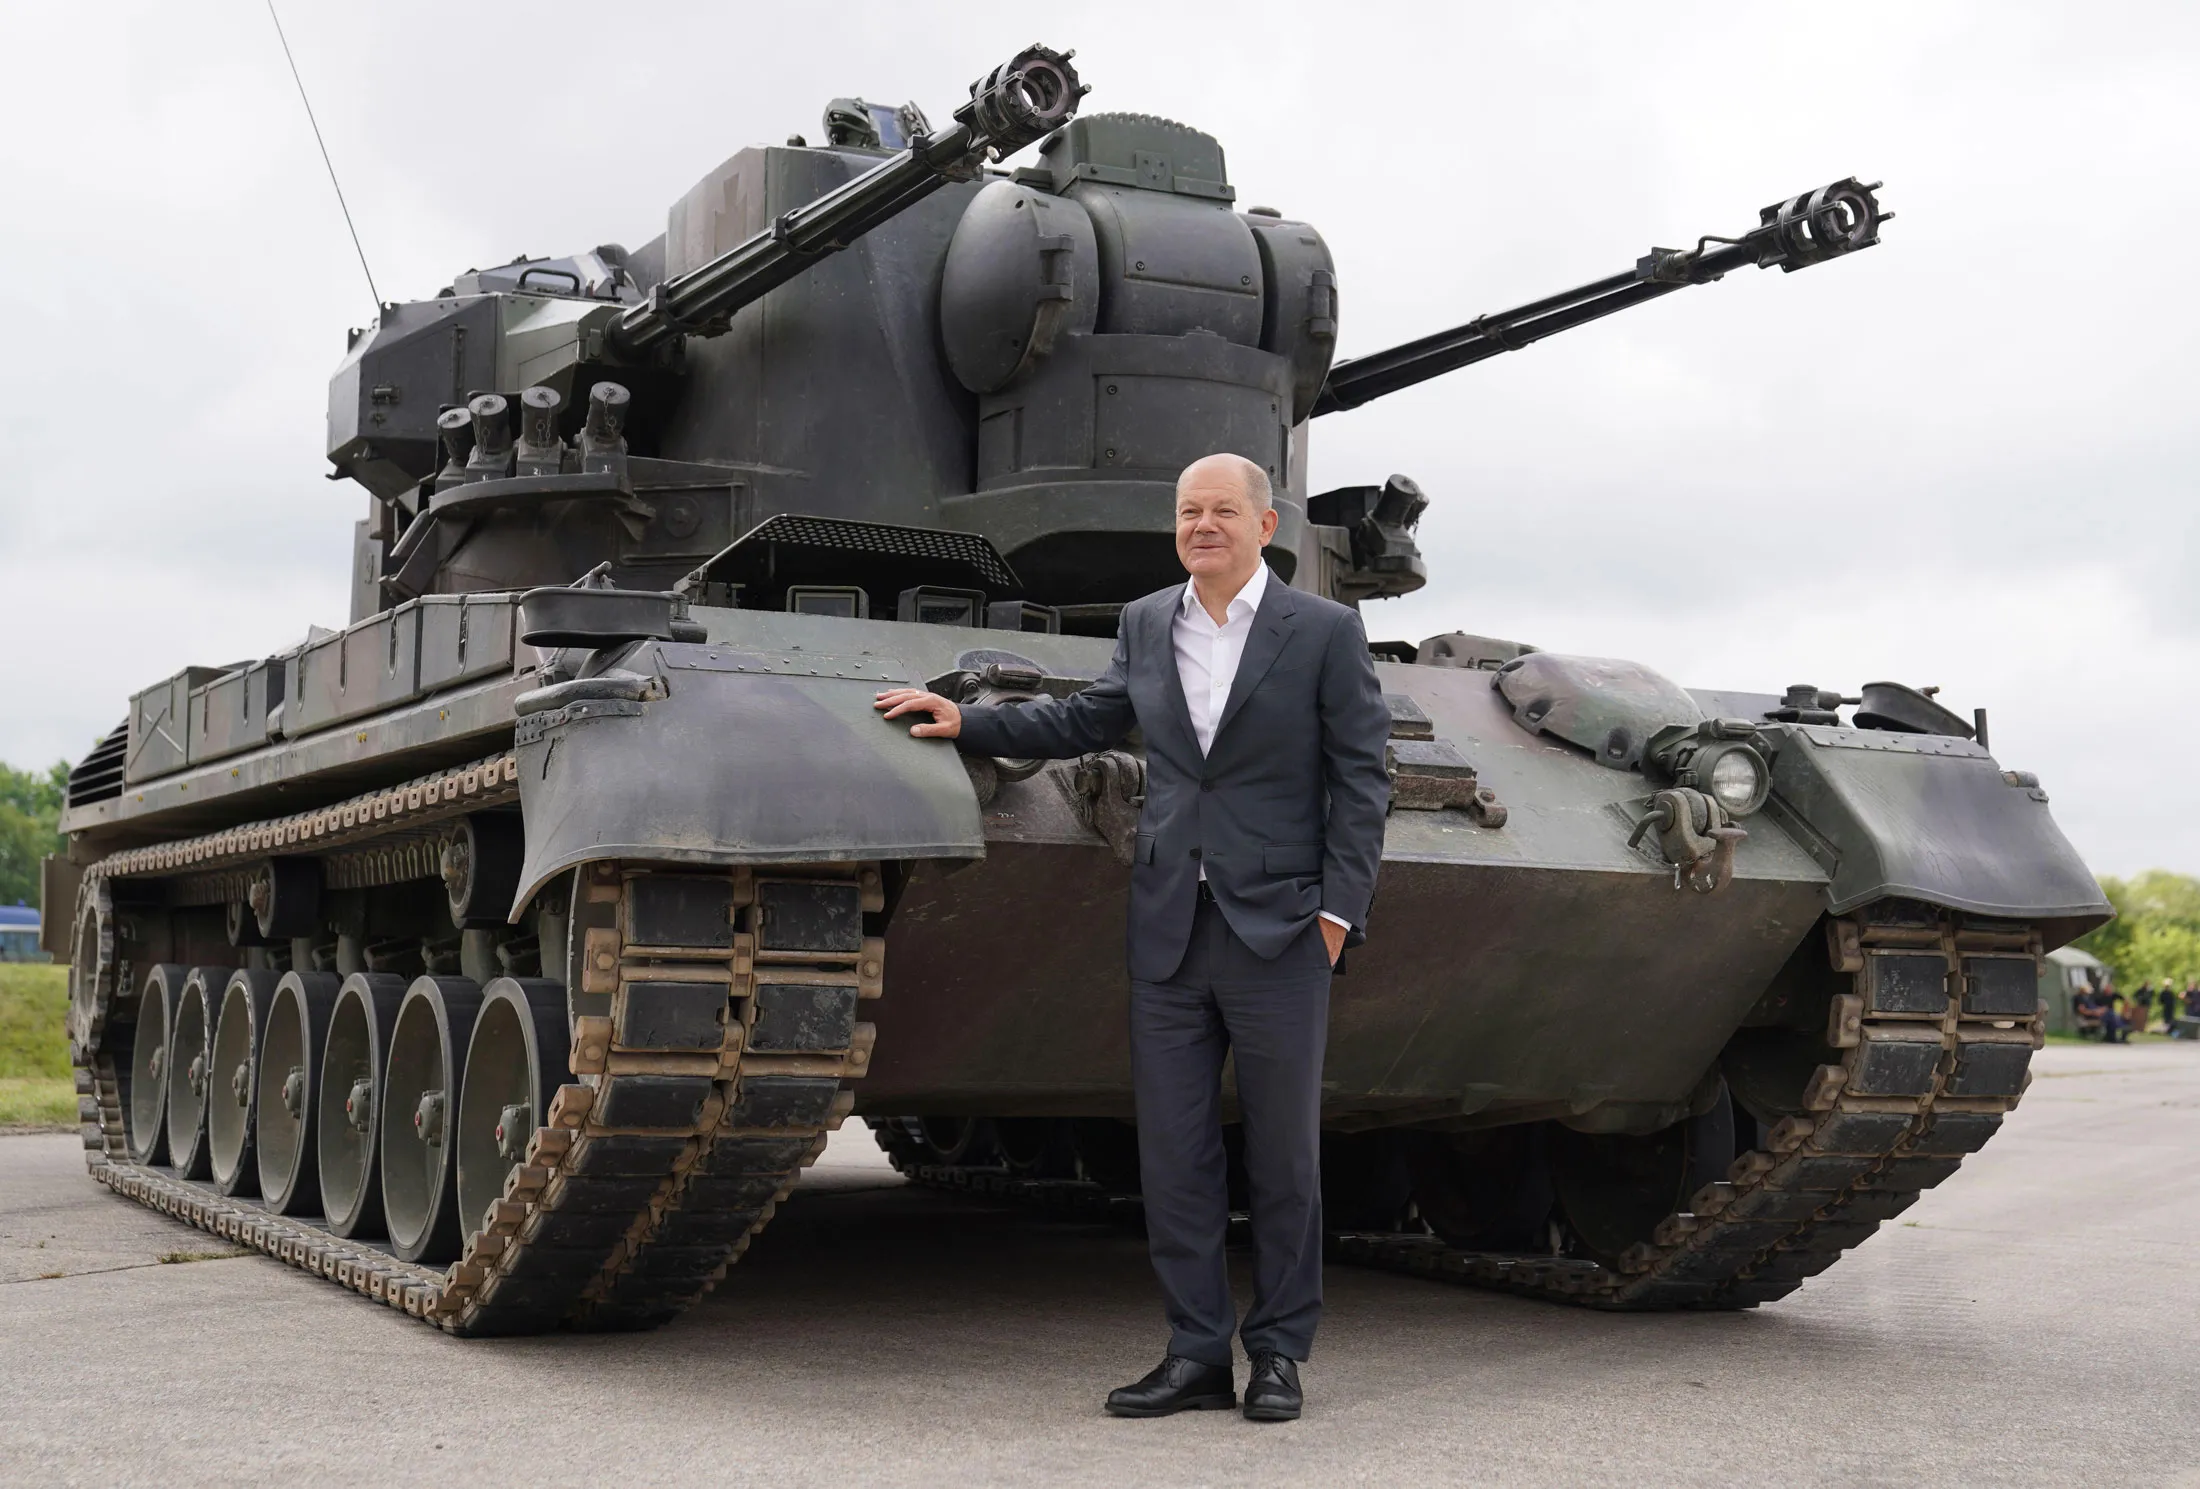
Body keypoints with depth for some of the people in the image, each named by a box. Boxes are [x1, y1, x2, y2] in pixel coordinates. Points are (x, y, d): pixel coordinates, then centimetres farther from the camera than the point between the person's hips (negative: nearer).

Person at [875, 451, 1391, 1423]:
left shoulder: (1326, 632, -2)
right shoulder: (1145, 625, 11)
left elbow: (1359, 778, -2)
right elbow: (1085, 722, 23)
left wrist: (1339, 909, -8)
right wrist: (966, 723, 15)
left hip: (1278, 930, -4)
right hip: (1168, 933, 4)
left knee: (1284, 1159, 5)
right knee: (1172, 1156, 6)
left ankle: (1279, 1354, 17)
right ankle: (1196, 1355, 16)